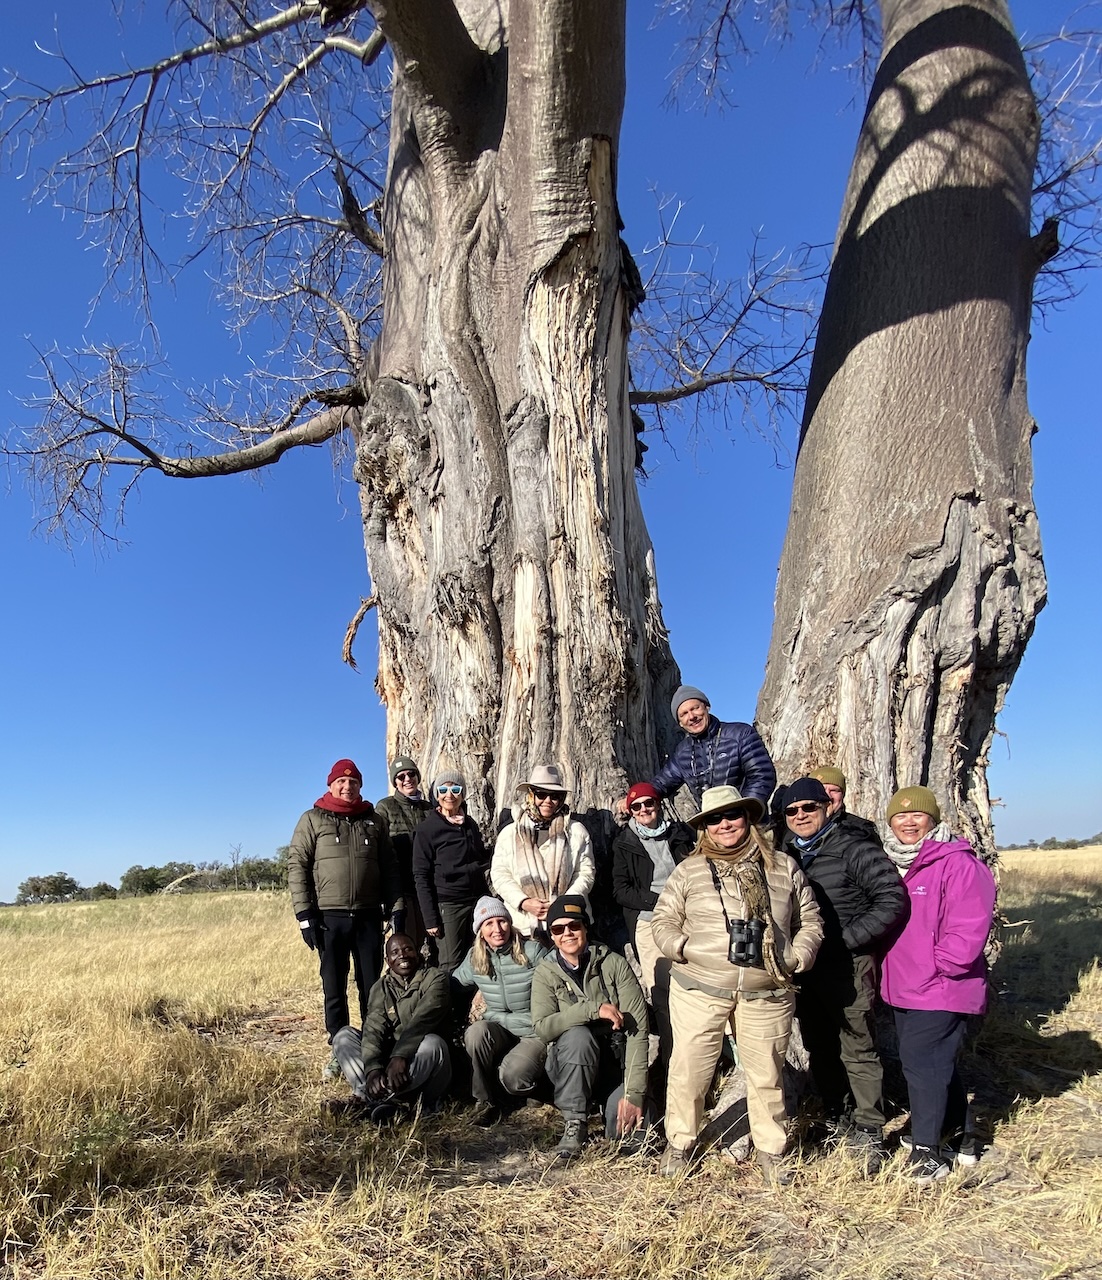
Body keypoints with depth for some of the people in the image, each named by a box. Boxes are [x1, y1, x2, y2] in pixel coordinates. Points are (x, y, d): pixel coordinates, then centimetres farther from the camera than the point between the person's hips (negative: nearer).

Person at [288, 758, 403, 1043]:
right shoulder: (313, 819, 3)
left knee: (372, 987, 8)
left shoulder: (374, 821, 12)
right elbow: (297, 866, -3)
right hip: (330, 917, -2)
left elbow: (389, 869, 13)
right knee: (334, 988, 4)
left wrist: (395, 908, 5)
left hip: (369, 915, 2)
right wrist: (304, 913, -10)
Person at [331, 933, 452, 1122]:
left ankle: (375, 1098, -25)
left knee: (432, 1042, -34)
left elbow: (422, 1020, -21)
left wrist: (400, 1056, -34)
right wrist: (373, 1069, -27)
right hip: (387, 1060, 4)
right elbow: (373, 1030, -9)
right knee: (344, 1035, -10)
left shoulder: (435, 978, -4)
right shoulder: (380, 988, 8)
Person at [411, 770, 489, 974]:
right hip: (447, 905, -5)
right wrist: (430, 918, -12)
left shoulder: (471, 824, 12)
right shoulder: (427, 829, -3)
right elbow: (421, 876, -6)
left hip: (477, 901, 5)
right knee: (450, 966, -4)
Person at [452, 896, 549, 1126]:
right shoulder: (475, 958, 0)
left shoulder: (533, 951, -13)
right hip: (499, 1030, 4)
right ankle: (486, 1099, -9)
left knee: (512, 1077, -31)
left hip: (535, 1033, -4)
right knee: (476, 1032, -30)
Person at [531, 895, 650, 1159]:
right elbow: (542, 1027, -22)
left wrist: (634, 1093, -23)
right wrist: (594, 1008, -30)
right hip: (568, 1065, 0)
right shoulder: (545, 973, -6)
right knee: (577, 1035, -33)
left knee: (626, 1130, -24)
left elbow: (637, 1028, -15)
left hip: (616, 1062, 0)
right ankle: (574, 1125, -15)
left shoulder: (614, 964, -9)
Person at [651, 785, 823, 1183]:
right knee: (689, 1069, 5)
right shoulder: (689, 870, 5)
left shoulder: (784, 868, 8)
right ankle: (678, 1143, 26)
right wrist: (681, 947, -11)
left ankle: (770, 1150, 30)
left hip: (767, 994, 1)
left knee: (766, 1074, 10)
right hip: (699, 990, 0)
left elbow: (809, 921, 13)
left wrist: (797, 957, -2)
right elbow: (663, 920, 7)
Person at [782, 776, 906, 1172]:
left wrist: (847, 939, -17)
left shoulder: (853, 849, -10)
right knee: (819, 1049, 16)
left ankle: (868, 1133, 12)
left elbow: (892, 899, -16)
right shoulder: (787, 855, 8)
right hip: (804, 967, 6)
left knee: (857, 1049, 0)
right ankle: (837, 1120, 32)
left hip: (847, 966, -6)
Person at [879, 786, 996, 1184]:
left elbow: (969, 928, -21)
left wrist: (936, 966, -18)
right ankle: (959, 1136, 36)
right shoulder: (889, 865, 9)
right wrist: (886, 971, 11)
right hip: (902, 990, 8)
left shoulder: (958, 864, -16)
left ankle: (926, 1151, 9)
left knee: (921, 1063, -5)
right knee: (937, 1064, 20)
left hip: (940, 991, -8)